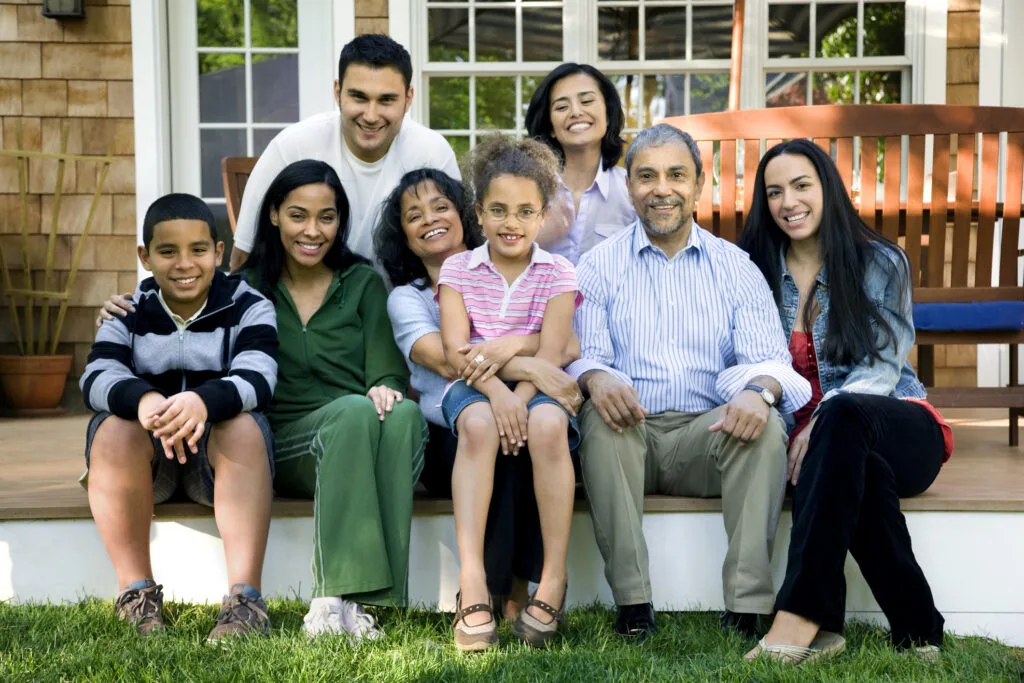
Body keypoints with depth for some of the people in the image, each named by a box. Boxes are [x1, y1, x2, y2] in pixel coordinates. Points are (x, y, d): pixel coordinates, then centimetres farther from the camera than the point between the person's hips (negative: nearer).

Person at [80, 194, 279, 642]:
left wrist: (202, 401, -46)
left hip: (220, 453, -1)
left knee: (243, 427, -32)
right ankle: (136, 591, -22)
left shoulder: (248, 307, -3)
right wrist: (144, 400, -41)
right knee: (114, 429, -29)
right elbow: (96, 378, -15)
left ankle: (244, 599, -37)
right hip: (146, 456, 1)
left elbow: (257, 378, -22)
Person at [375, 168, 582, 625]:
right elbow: (446, 360, -10)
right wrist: (529, 367, -25)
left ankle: (516, 587, -24)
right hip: (449, 437, -1)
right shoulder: (406, 297, 12)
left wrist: (515, 345, -20)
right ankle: (504, 589, -23)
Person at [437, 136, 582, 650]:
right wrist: (495, 391, -25)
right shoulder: (457, 269, 10)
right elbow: (455, 348, -5)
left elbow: (551, 351, -6)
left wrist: (521, 395, -26)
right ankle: (472, 584, -40)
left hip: (535, 388, 0)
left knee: (547, 424, -36)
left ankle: (553, 583, -29)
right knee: (479, 424, -36)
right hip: (474, 389, 0)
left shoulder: (557, 274, 8)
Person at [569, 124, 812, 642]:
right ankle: (632, 602, -28)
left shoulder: (735, 267, 12)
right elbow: (582, 355, 1)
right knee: (602, 417, -32)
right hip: (630, 431, 0)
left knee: (765, 424, -29)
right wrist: (596, 377, -25)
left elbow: (768, 357, 1)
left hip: (708, 435, 1)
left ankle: (746, 608, -28)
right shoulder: (600, 265, 10)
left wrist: (760, 390, -24)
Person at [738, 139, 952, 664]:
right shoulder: (759, 272, 14)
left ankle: (801, 615, -45)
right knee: (859, 468, -37)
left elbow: (882, 367, -4)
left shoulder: (880, 264, 7)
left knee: (841, 414, -38)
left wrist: (821, 419, -23)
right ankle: (916, 628, -31)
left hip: (899, 430, -1)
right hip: (812, 435, 1)